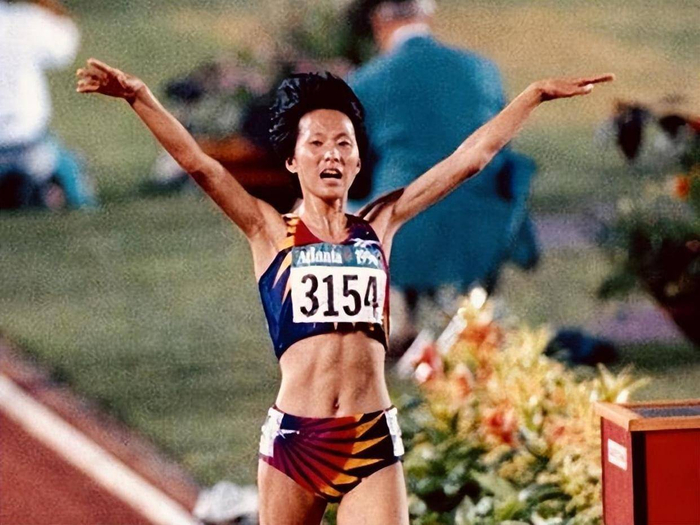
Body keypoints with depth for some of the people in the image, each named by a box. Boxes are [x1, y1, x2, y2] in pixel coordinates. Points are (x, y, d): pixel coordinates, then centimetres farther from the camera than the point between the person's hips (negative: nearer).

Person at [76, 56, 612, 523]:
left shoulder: (379, 227, 12)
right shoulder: (270, 231, 5)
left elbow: (469, 159, 14)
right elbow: (198, 163, -6)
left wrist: (536, 94, 16)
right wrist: (140, 97, -17)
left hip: (372, 439, 1)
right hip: (295, 436, -1)